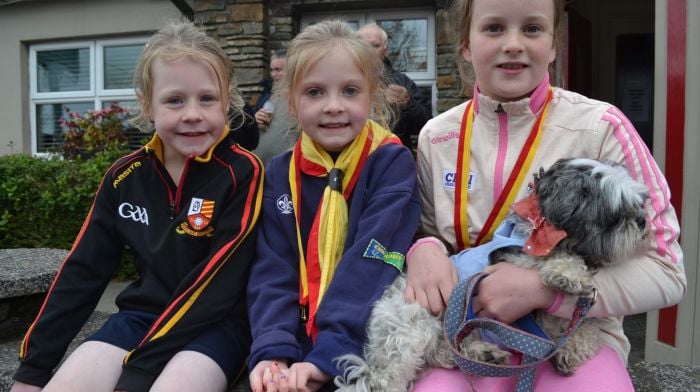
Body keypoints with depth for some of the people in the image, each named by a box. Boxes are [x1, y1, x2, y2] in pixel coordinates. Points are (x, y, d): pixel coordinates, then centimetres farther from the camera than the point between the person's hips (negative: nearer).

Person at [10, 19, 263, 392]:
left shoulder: (241, 173, -14)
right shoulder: (125, 177, 2)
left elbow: (218, 283, -18)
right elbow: (83, 269, 6)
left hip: (215, 322, -4)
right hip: (141, 313, 5)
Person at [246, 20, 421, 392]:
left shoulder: (392, 163, -7)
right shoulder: (279, 174, 4)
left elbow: (371, 263, -17)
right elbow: (272, 272, -2)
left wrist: (329, 354, -25)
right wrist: (272, 349, -17)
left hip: (370, 342, -2)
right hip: (299, 343, 3)